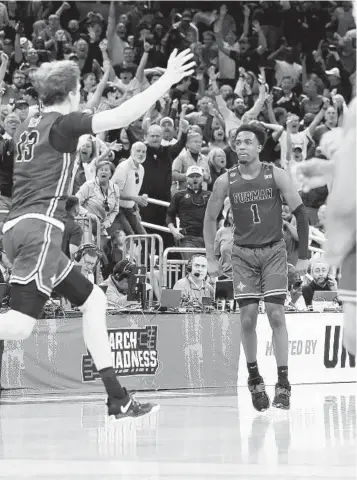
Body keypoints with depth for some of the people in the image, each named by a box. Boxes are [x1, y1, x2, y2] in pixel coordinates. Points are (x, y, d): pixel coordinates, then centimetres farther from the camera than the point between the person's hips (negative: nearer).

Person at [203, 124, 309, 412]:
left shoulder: (275, 175, -8)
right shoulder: (226, 181, -4)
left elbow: (300, 213, -5)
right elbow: (210, 219, 8)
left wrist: (304, 256, -7)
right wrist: (211, 259, 5)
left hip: (274, 250, -1)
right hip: (243, 254, 1)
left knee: (276, 314, -10)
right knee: (248, 318, -5)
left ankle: (283, 384, -7)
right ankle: (254, 378, 13)